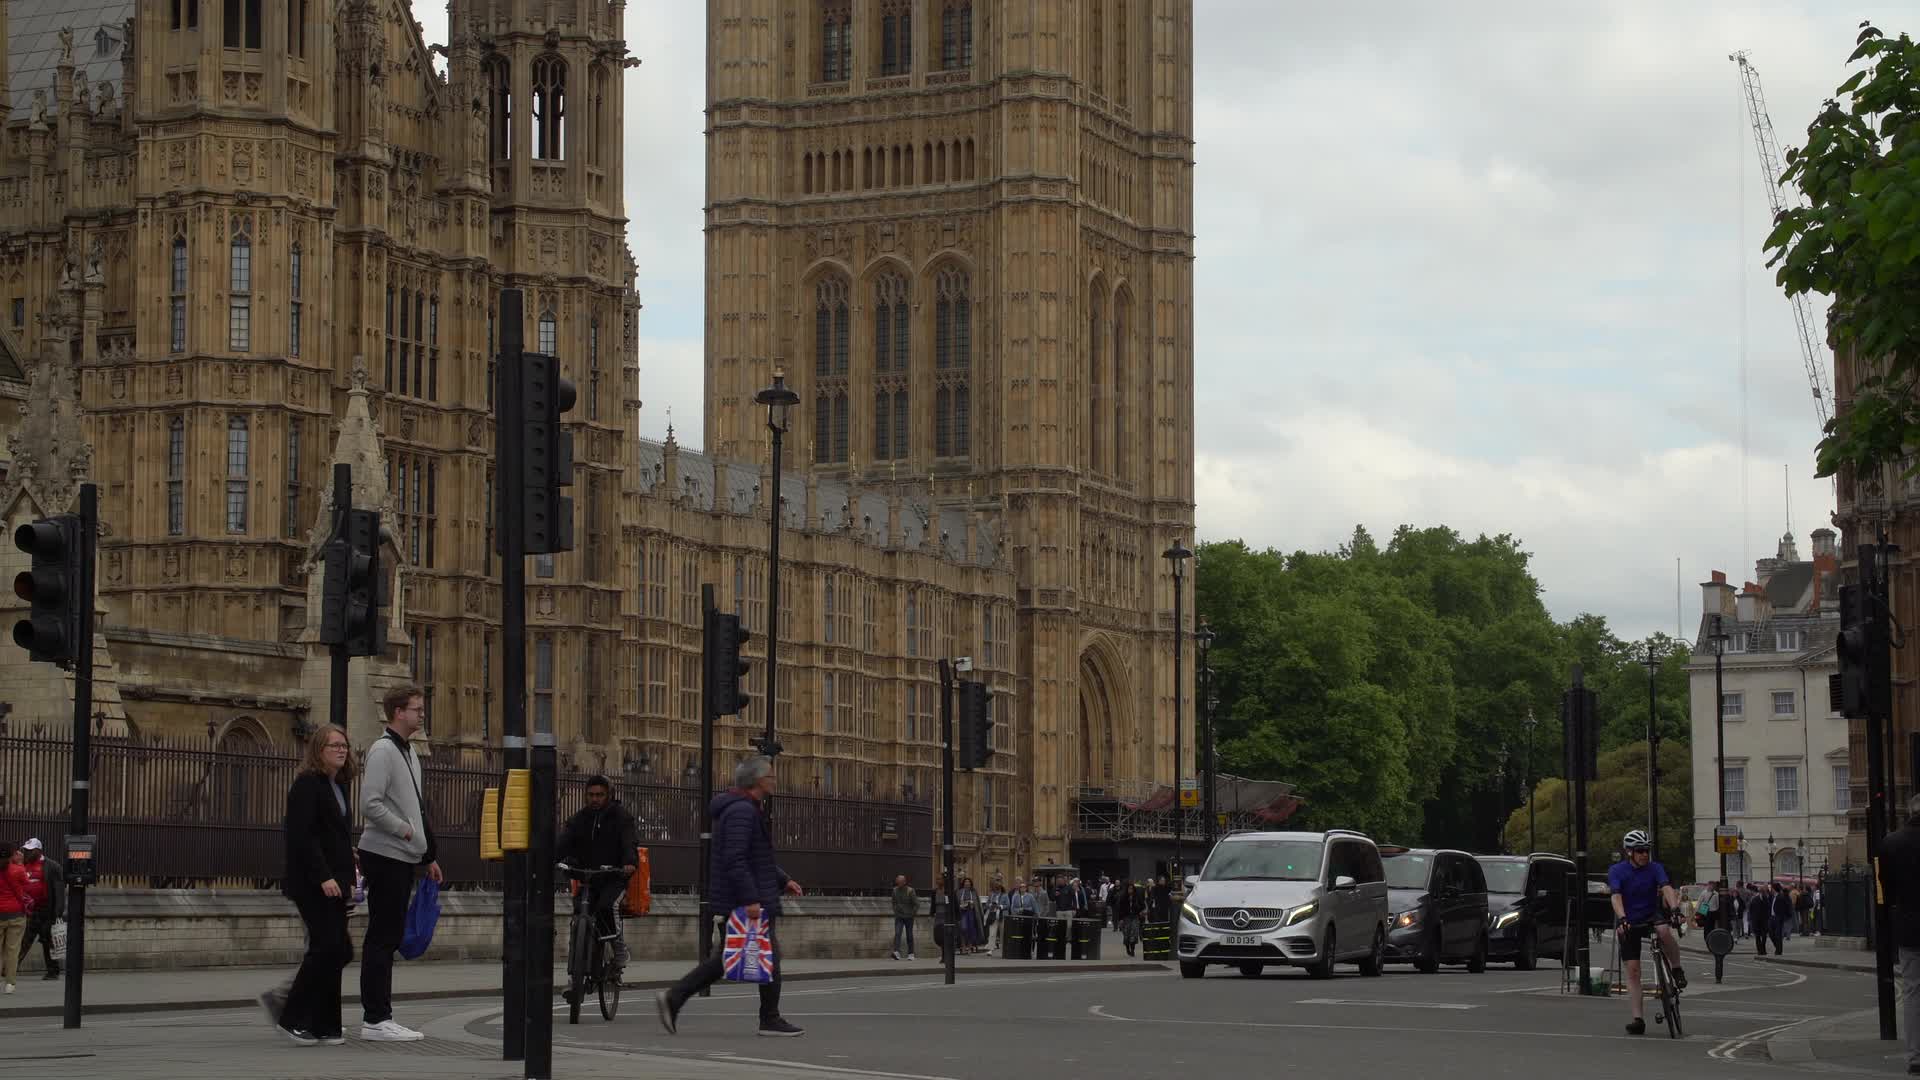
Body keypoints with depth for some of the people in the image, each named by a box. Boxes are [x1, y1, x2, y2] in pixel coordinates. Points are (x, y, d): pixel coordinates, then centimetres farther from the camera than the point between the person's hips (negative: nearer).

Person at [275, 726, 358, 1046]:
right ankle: (291, 1018, -5)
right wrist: (324, 877, -22)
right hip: (311, 883, -9)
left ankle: (325, 1025, 10)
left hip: (333, 883, 9)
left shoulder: (339, 785, 18)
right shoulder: (307, 784, -9)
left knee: (337, 951, 6)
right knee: (328, 946, -13)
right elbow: (302, 836, -18)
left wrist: (348, 879, 15)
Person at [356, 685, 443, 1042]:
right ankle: (376, 1019, -6)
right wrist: (403, 829, -14)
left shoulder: (408, 753, 19)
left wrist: (429, 855, 21)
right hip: (385, 855, -9)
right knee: (382, 938, -8)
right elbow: (370, 804, -22)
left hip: (402, 857, 9)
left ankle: (378, 1016, 14)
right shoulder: (383, 751, -12)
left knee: (389, 938, 10)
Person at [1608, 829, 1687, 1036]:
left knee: (1664, 930, -35)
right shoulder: (1616, 871, -10)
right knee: (1633, 970, -8)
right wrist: (1622, 918, -42)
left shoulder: (1655, 869, -6)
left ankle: (1677, 970, -14)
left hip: (1651, 917, 0)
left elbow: (1667, 889, -22)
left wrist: (1675, 908, -42)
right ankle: (1638, 1019, -6)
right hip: (1628, 924, 0)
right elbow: (1616, 897, -24)